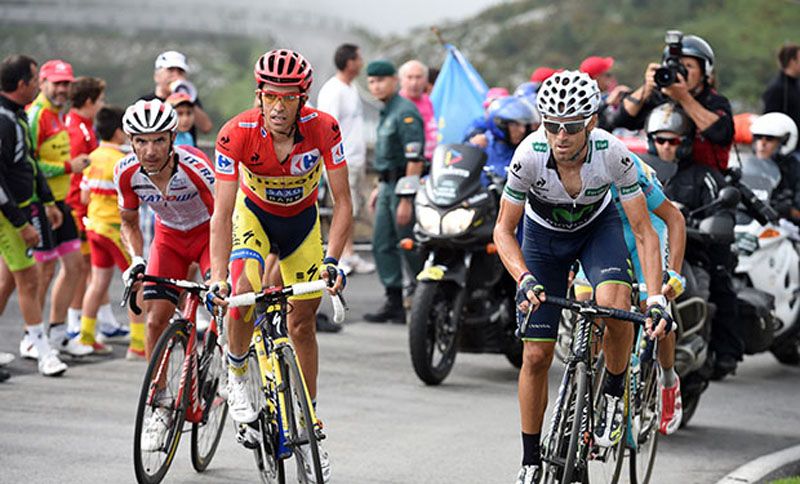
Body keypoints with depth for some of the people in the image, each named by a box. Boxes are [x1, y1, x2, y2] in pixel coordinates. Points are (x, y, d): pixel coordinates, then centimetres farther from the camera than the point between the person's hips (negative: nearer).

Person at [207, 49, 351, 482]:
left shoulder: (323, 129, -29)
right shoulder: (237, 134, -32)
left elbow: (342, 202, -25)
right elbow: (222, 213, -32)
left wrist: (332, 260, -37)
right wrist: (217, 278, -41)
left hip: (302, 218, 1)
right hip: (254, 213, -1)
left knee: (303, 321, 4)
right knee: (243, 291, -28)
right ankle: (236, 375, 1)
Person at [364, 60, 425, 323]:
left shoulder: (405, 112, -16)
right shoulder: (386, 112, 16)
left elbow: (415, 159, -22)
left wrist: (407, 199, -24)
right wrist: (379, 187, 24)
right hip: (388, 186, 10)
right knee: (383, 245, 8)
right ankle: (394, 302, 11)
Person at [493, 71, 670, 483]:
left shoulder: (613, 154, -33)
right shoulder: (530, 155, -33)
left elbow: (643, 231, -26)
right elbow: (503, 230, -22)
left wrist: (656, 300, -36)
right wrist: (525, 279, -39)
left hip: (598, 225, -1)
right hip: (544, 234, 1)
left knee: (615, 305, -32)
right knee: (536, 355, -2)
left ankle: (613, 395, -5)